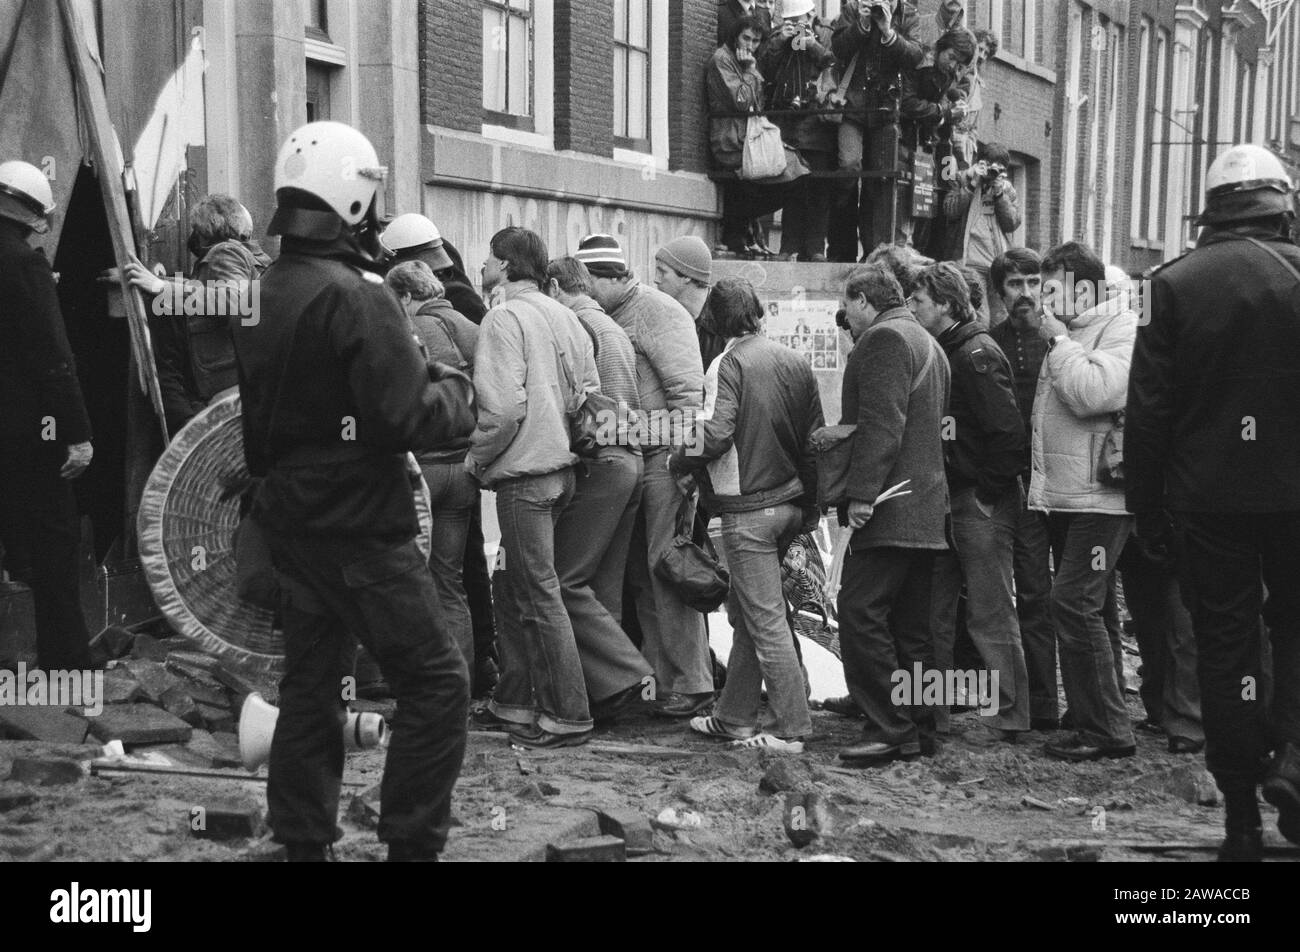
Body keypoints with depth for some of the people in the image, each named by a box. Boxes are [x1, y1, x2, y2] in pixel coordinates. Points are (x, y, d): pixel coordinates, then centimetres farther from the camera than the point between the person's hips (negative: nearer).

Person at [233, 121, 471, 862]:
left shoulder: (264, 293, 8)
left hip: (291, 517, 9)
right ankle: (412, 842, 1)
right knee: (437, 682, -1)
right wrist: (460, 400, -4)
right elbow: (407, 416, -22)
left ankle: (303, 840, 23)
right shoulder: (355, 295, -18)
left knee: (312, 680, 16)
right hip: (360, 524, -9)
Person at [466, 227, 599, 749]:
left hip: (523, 472, -9)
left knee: (540, 596, -2)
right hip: (559, 466, 9)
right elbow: (588, 391, 12)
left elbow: (503, 406, -21)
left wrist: (477, 456, -7)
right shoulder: (563, 316, 10)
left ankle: (569, 716, 3)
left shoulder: (505, 318, -13)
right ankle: (515, 703, 24)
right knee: (515, 593, 17)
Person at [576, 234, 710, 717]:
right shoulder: (605, 318, 15)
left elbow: (689, 391, -15)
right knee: (638, 576, 11)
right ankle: (658, 675, 20)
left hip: (664, 458, -8)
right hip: (628, 460, 9)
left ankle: (689, 685, 0)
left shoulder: (657, 311, -9)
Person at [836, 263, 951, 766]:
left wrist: (862, 493, -22)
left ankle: (890, 728, -13)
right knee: (912, 624, 11)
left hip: (889, 510, -10)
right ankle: (919, 730, 15)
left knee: (860, 614, -11)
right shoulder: (927, 344, 24)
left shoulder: (882, 338, -8)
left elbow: (881, 423, -19)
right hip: (926, 507, 10)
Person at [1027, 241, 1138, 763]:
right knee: (1074, 607, 12)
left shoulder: (1121, 330, -8)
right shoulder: (1067, 334, 19)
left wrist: (1059, 342, -13)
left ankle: (1107, 730, -6)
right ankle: (1089, 720, 20)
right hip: (1061, 496, 9)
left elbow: (1091, 393, -23)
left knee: (1074, 603, -13)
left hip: (1099, 497, -9)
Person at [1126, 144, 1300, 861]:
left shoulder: (1175, 283, -5)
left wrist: (1146, 504, 3)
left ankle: (1241, 815, 12)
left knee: (1225, 644, 8)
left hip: (1208, 496, 0)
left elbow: (1148, 406, -5)